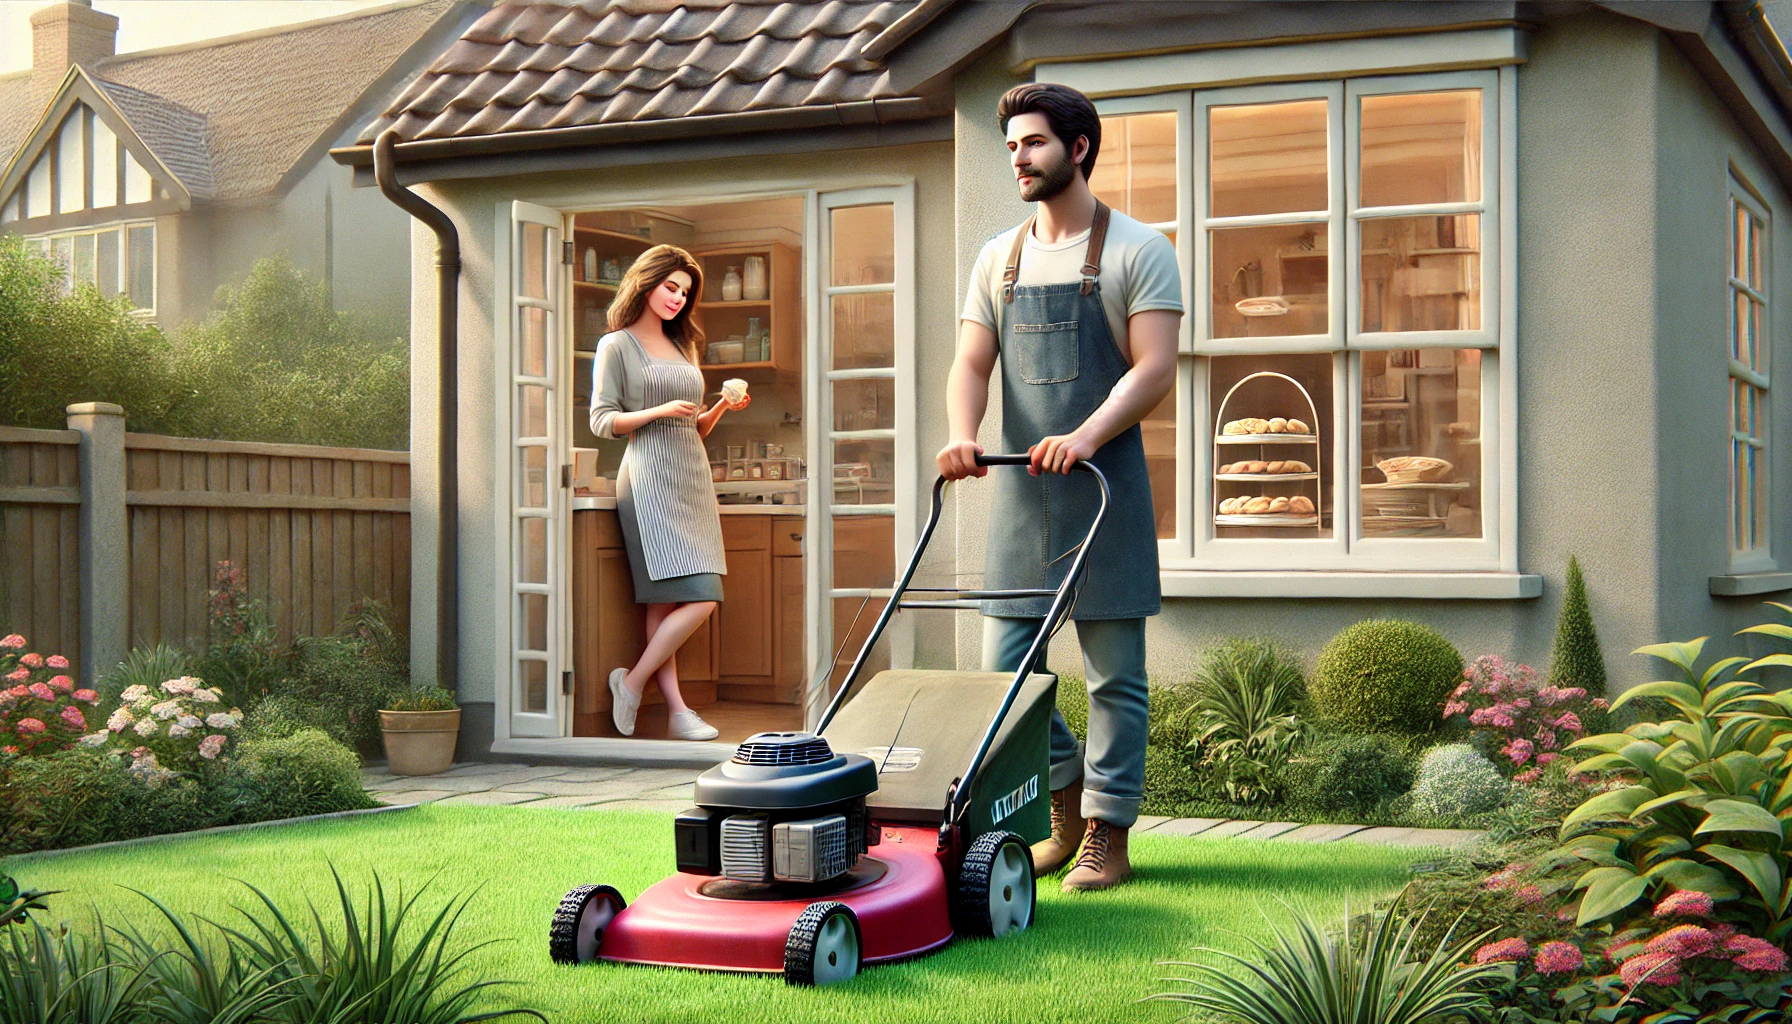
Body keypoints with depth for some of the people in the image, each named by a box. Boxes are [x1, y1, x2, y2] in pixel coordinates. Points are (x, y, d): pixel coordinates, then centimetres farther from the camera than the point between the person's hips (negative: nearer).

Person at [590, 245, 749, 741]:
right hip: (649, 479, -6)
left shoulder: (683, 346, 23)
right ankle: (633, 681, -2)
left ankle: (676, 710, 2)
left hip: (693, 477, 6)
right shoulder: (616, 346, 3)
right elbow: (602, 421, -3)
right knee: (698, 599, -15)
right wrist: (660, 412, -15)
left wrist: (721, 408, 6)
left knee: (664, 602, 3)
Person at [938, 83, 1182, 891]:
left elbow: (1154, 370, -9)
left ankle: (1106, 835, 10)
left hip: (1104, 488, -4)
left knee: (1114, 672, 1)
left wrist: (1086, 437, -24)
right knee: (1005, 668, 3)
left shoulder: (1137, 250, -1)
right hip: (1020, 490, 5)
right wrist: (963, 435, -12)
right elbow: (971, 365, 9)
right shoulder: (998, 259, 14)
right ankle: (1068, 800, 24)